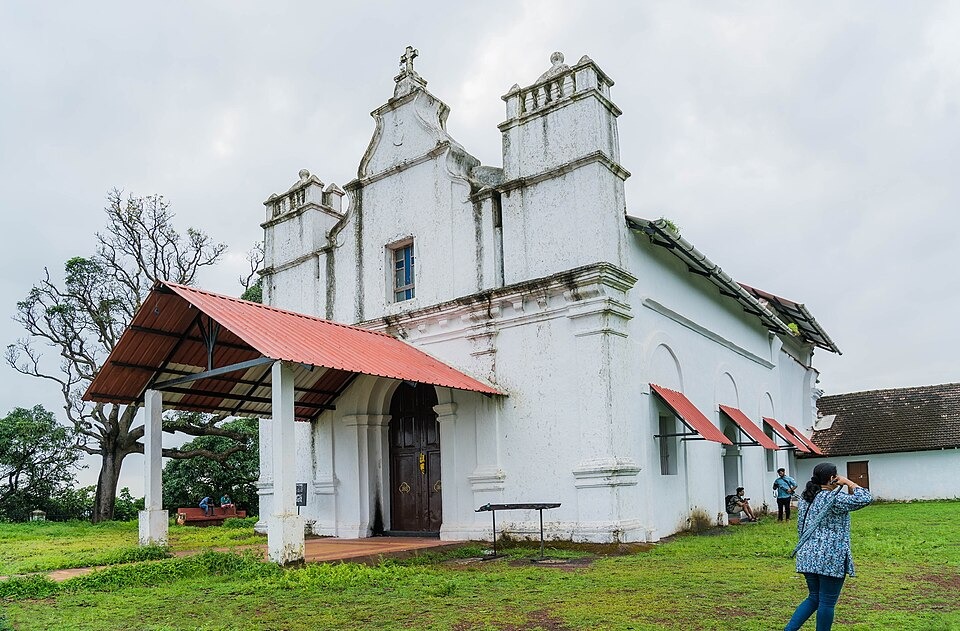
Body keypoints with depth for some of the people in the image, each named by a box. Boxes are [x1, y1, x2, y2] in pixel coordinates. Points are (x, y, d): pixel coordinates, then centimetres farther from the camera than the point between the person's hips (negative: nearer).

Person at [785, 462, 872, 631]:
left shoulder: (805, 497, 11)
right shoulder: (834, 498, -14)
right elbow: (865, 498, -17)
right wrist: (848, 483, -4)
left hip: (808, 556, 8)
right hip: (830, 559, -8)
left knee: (814, 598, 17)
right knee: (827, 602, 4)